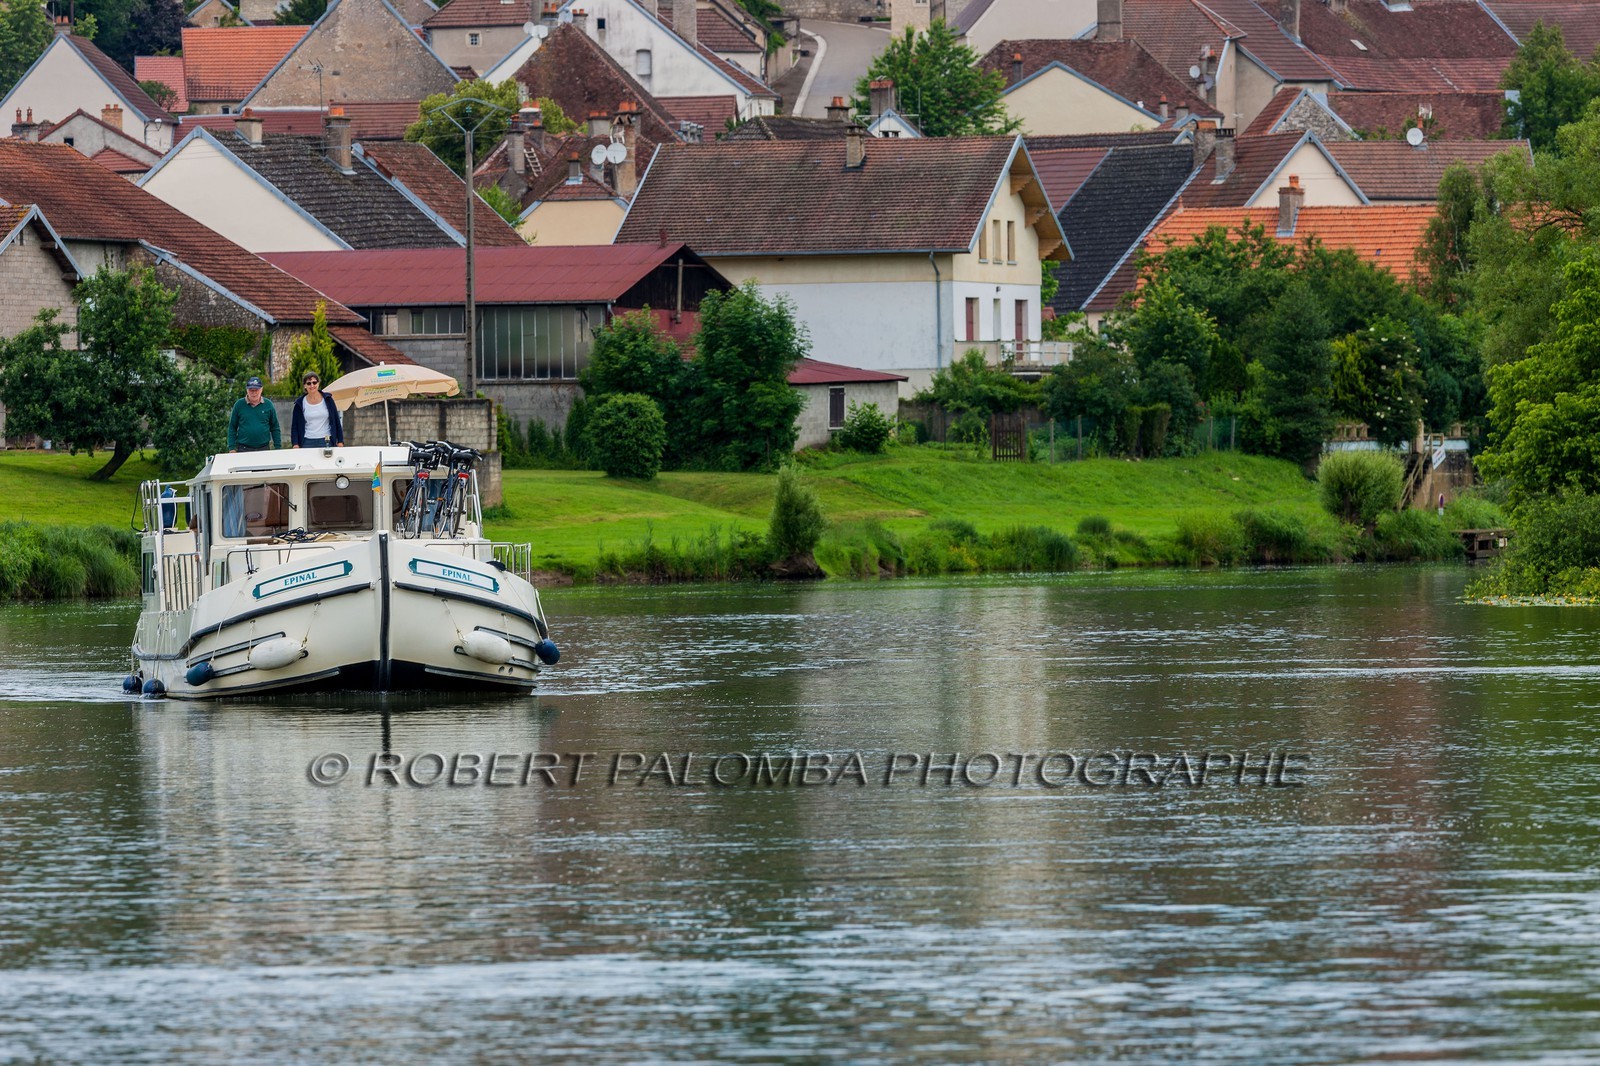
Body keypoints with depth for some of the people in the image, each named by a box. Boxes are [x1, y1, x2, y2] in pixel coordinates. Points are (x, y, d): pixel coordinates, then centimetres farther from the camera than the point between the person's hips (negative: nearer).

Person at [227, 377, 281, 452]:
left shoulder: (268, 405, 5)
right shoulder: (239, 405, 2)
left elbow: (275, 428, 10)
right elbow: (232, 428, 6)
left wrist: (278, 448, 5)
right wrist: (232, 448, -2)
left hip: (264, 449, 1)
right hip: (244, 449, -1)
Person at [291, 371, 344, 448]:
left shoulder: (327, 399, 6)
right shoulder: (300, 404, 6)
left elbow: (336, 421, 9)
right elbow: (294, 426, 8)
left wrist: (340, 441, 4)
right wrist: (295, 444, -5)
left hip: (326, 442, 0)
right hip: (307, 443, 0)